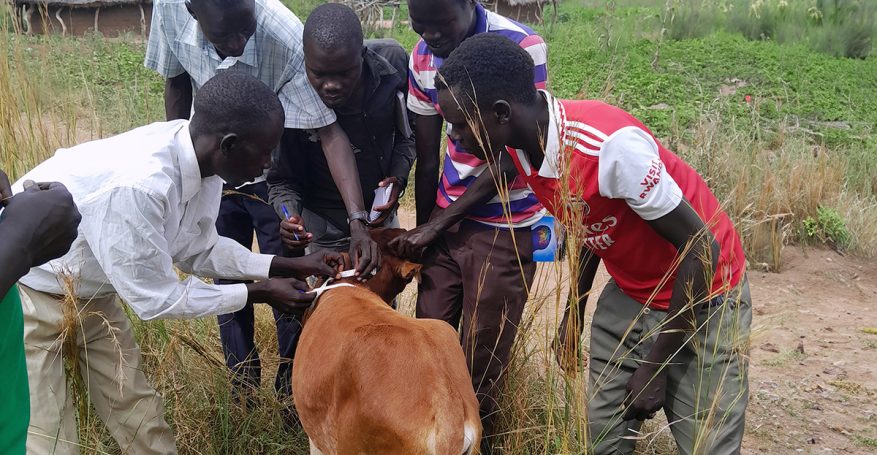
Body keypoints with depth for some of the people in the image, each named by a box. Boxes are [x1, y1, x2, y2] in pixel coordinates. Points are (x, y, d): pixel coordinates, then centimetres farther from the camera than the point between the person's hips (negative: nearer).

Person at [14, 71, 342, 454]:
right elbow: (154, 298, -26)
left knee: (134, 408, 14)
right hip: (27, 292, -7)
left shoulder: (198, 157, -14)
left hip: (90, 290, 8)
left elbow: (197, 249, 1)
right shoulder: (136, 186, -39)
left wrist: (289, 266, -5)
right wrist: (258, 293, -20)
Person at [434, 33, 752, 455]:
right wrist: (575, 311, 13)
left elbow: (701, 250, -24)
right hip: (628, 294, 7)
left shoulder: (611, 143, -33)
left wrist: (656, 364, -18)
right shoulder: (521, 145, -9)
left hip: (702, 295, -6)